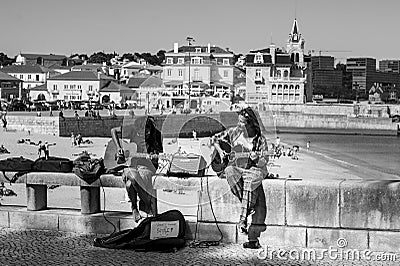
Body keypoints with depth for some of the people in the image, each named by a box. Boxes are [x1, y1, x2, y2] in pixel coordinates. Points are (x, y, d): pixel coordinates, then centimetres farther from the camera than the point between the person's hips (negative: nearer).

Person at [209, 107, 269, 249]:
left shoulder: (260, 140, 1)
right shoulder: (234, 132, 7)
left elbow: (264, 162, -1)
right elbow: (214, 139, 16)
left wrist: (256, 159, -23)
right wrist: (220, 151, -2)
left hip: (252, 170, -1)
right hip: (235, 169, 1)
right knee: (230, 172, -37)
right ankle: (248, 207, -24)